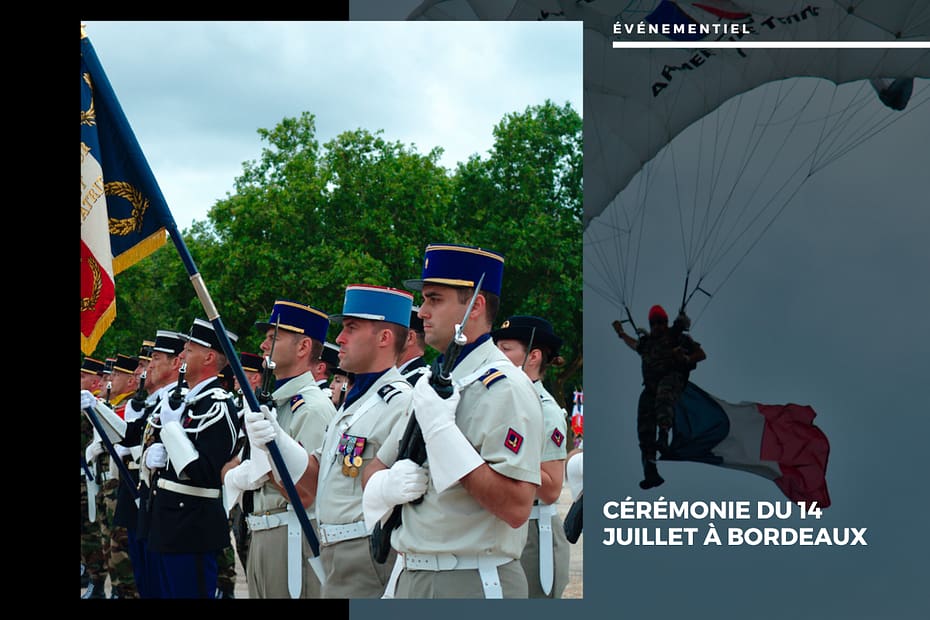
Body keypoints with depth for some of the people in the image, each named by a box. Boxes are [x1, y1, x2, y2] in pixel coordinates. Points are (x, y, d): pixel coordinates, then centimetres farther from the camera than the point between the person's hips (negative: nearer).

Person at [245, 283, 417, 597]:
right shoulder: (354, 402, 16)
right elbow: (315, 484, 13)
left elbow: (421, 490, -24)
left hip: (369, 559, -9)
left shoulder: (400, 403, -15)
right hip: (337, 557, 9)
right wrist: (275, 439, 1)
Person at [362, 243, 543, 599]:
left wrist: (441, 429, -21)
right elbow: (375, 468, 17)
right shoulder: (433, 383, 13)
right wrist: (388, 485, -7)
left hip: (473, 584, -7)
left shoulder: (504, 387, -13)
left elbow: (516, 507, -22)